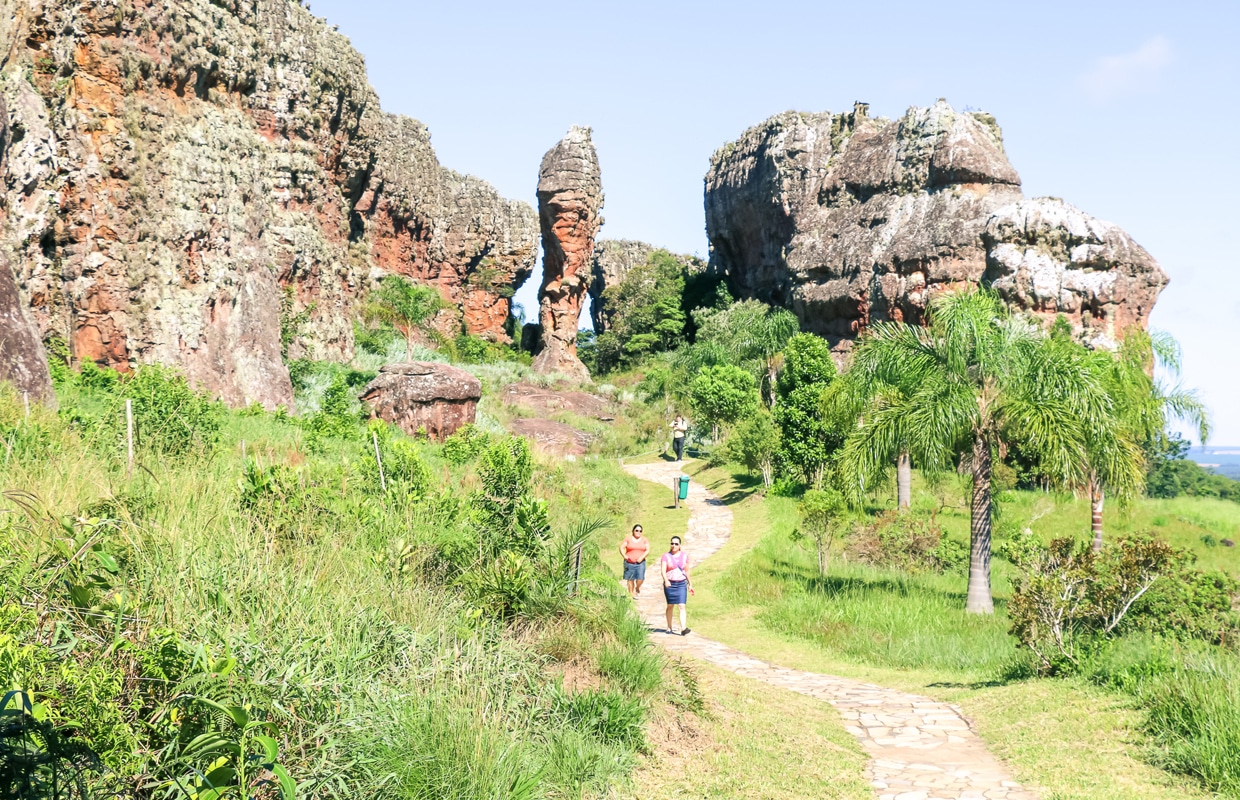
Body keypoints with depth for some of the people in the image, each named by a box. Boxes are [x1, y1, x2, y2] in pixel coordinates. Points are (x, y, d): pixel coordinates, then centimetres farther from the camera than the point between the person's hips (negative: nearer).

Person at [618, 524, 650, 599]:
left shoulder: (644, 540, 7)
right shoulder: (628, 538, 3)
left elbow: (648, 550, 1)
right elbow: (621, 547, 1)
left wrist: (642, 557, -13)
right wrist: (624, 556, -15)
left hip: (640, 562, 0)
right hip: (629, 562, 0)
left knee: (640, 578, -10)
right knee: (630, 579, 3)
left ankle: (637, 588, 21)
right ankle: (631, 593, 16)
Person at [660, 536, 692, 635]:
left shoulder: (684, 556, 5)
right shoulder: (666, 556, -2)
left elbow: (687, 571, 13)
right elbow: (663, 570, -12)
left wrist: (690, 584, 14)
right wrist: (666, 580, -29)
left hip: (681, 584, 1)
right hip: (669, 584, -1)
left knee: (682, 606, -10)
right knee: (670, 606, 9)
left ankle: (683, 629, -20)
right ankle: (669, 628, 23)